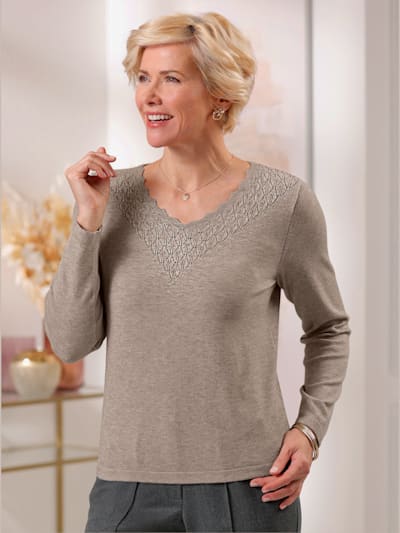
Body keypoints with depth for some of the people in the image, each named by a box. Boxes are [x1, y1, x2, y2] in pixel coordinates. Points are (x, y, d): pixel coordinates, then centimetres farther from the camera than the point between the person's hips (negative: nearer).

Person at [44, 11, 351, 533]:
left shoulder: (283, 201, -6)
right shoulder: (115, 195, 1)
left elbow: (328, 327, 7)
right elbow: (70, 342, -3)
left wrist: (310, 427, -5)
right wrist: (88, 222, -10)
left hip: (247, 487, -2)